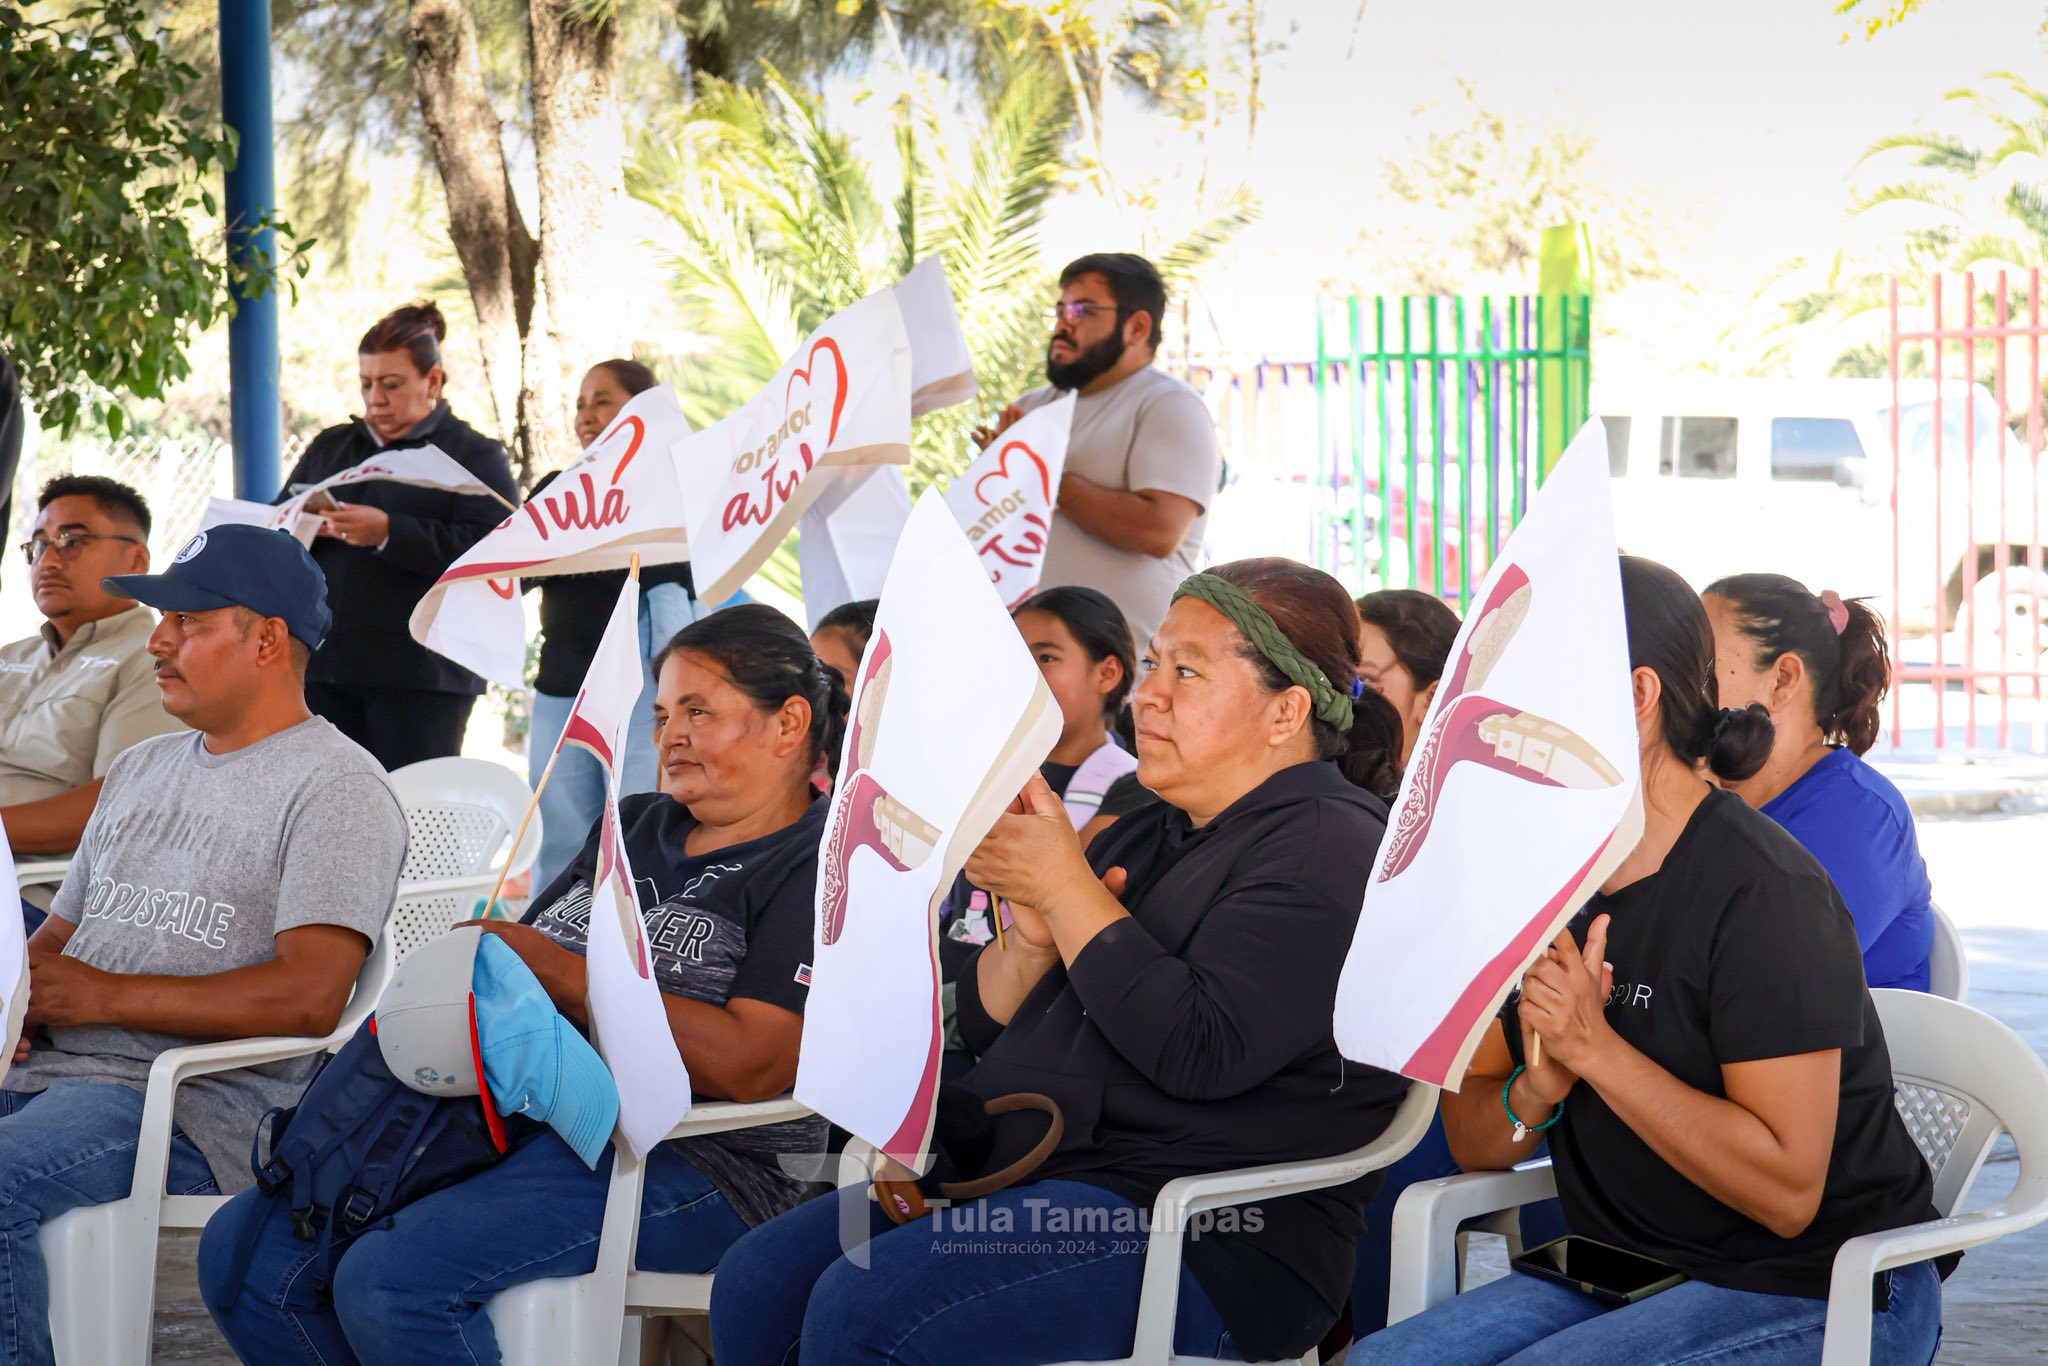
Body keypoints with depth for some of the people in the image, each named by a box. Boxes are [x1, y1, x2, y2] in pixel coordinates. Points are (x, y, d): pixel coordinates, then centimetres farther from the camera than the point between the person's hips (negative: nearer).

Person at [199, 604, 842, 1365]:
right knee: (241, 1250, -6)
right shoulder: (631, 827, 23)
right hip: (513, 1123, 8)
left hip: (683, 1162, -8)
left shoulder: (820, 867, -3)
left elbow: (746, 1065, -16)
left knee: (388, 1280, -30)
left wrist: (559, 973, -11)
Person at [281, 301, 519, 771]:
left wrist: (389, 534, -21)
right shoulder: (329, 447, 22)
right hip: (323, 668, 5)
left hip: (419, 678, -5)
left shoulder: (476, 457, 3)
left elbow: (487, 552, -12)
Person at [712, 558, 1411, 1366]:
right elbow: (983, 1024, 21)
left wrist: (1065, 889, -13)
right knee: (757, 1278, -9)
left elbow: (1203, 1050, -22)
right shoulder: (1147, 835, 21)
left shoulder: (1330, 847, -7)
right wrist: (1034, 941, -2)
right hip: (1022, 1177, 9)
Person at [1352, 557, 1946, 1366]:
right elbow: (1474, 1144, 7)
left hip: (1821, 1294, -7)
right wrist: (1537, 1091, -16)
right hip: (1621, 1272, 7)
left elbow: (1786, 1191, -23)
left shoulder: (1763, 890, -18)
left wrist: (1593, 1047, -25)